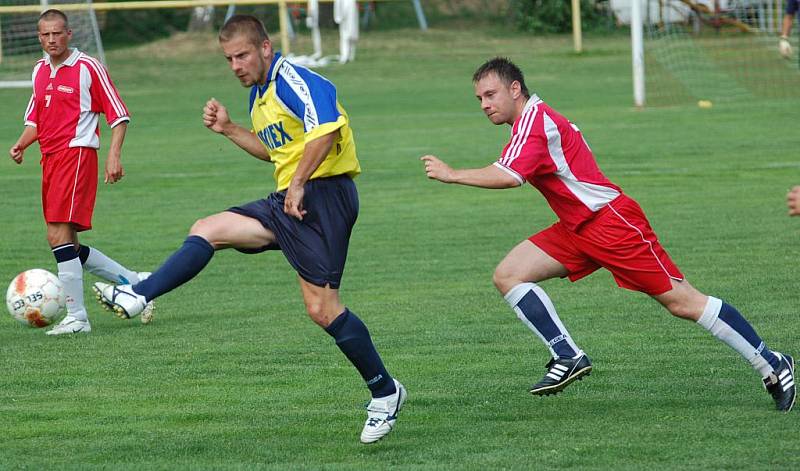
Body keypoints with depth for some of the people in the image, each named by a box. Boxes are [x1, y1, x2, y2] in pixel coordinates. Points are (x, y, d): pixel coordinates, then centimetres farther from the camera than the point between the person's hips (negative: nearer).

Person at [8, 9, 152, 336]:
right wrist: (22, 144, 6)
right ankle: (135, 282, 20)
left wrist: (114, 155, -16)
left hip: (76, 153, -8)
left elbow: (118, 115, -5)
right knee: (66, 245, 8)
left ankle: (77, 317, -10)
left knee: (59, 237, -16)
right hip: (50, 158, 8)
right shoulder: (40, 71, 15)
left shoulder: (88, 68, -6)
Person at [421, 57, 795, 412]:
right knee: (508, 275, -2)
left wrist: (453, 175, -22)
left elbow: (509, 176, -30)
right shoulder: (533, 120, 15)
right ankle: (568, 357, -6)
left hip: (609, 219, -10)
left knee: (680, 301, -9)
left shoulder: (533, 120, -16)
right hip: (576, 228, 10)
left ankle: (770, 364, -1)